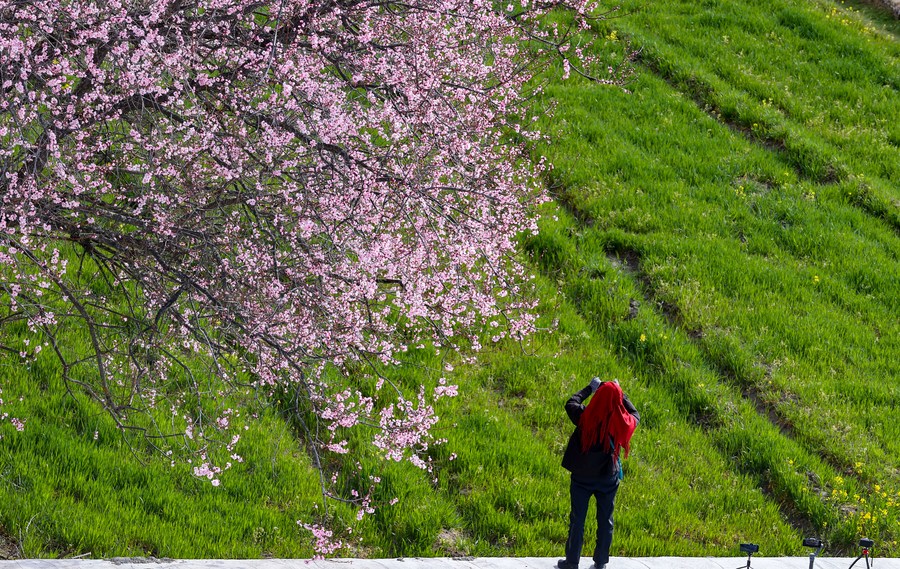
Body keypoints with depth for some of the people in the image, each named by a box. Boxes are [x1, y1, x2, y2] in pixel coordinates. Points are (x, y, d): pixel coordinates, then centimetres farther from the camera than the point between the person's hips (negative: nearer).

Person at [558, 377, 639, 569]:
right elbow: (635, 414, 8)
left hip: (582, 478, -1)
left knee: (577, 519, 11)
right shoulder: (623, 423, -16)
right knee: (605, 520, 15)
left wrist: (590, 388, 8)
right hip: (609, 479, 1)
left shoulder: (585, 418, -20)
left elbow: (570, 403, 0)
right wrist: (619, 394, 11)